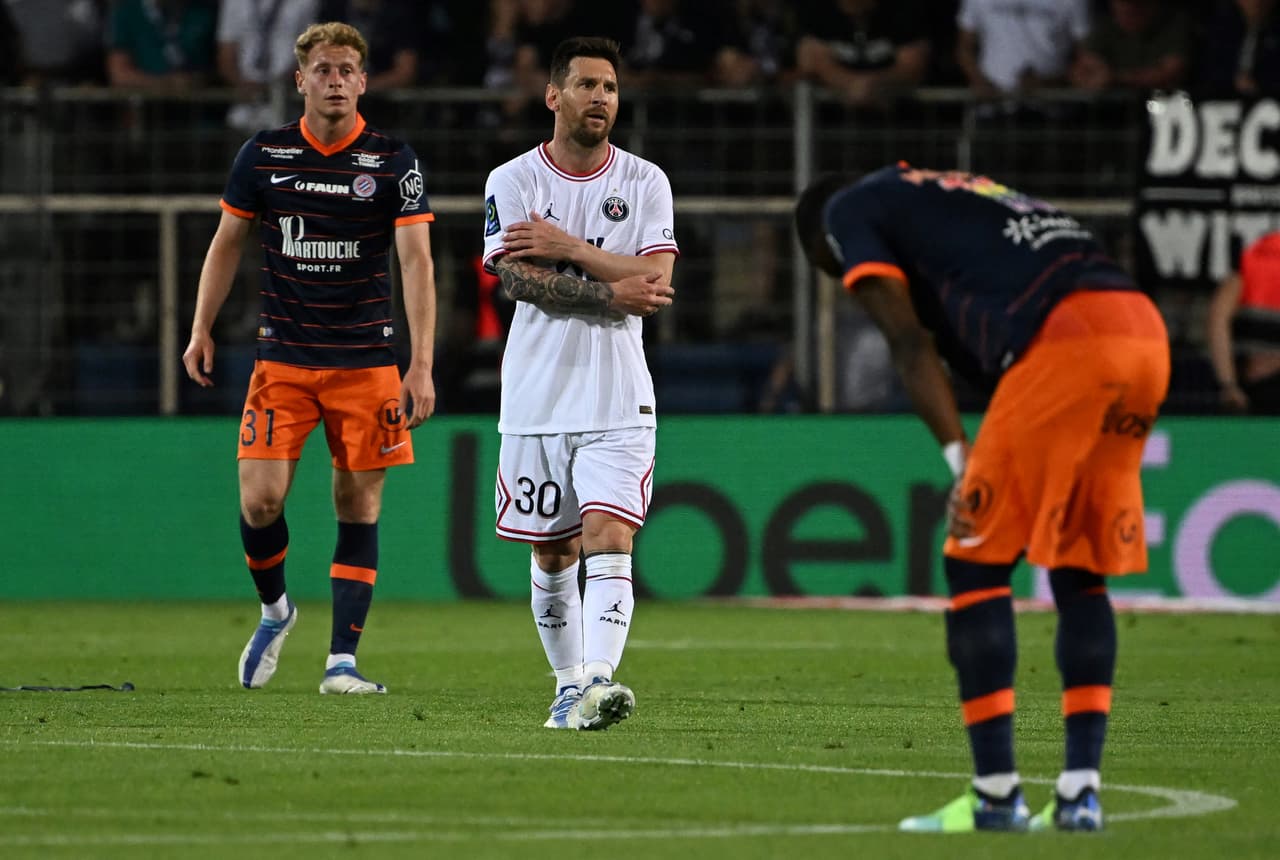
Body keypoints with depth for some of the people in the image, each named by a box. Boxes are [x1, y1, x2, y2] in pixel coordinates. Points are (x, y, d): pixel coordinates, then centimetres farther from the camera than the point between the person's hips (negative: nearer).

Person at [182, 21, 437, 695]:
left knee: (359, 508, -1)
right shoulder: (263, 155, 3)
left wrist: (421, 367, -15)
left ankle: (341, 661, 1)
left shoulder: (393, 163, -3)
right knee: (260, 500, -8)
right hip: (282, 357, 1)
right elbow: (227, 243, 14)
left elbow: (415, 263, -7)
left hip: (365, 361, -1)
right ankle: (274, 609, 21)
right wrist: (201, 329, 7)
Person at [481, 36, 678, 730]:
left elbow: (654, 280, -8)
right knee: (551, 551, 8)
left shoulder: (645, 183, 5)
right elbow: (520, 280, -11)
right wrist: (611, 291, -16)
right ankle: (568, 682, 23)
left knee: (608, 537, -16)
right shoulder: (511, 181, 1)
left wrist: (568, 248, -14)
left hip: (617, 400, -1)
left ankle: (597, 682, -27)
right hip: (537, 397, 1)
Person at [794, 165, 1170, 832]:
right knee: (1080, 569, 16)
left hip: (1062, 340, -8)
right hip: (1146, 332, 8)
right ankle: (1080, 794, 12)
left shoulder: (848, 211, 14)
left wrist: (960, 456, -6)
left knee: (975, 562, 2)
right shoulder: (956, 194, 37)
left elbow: (911, 343, 0)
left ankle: (996, 795, 0)